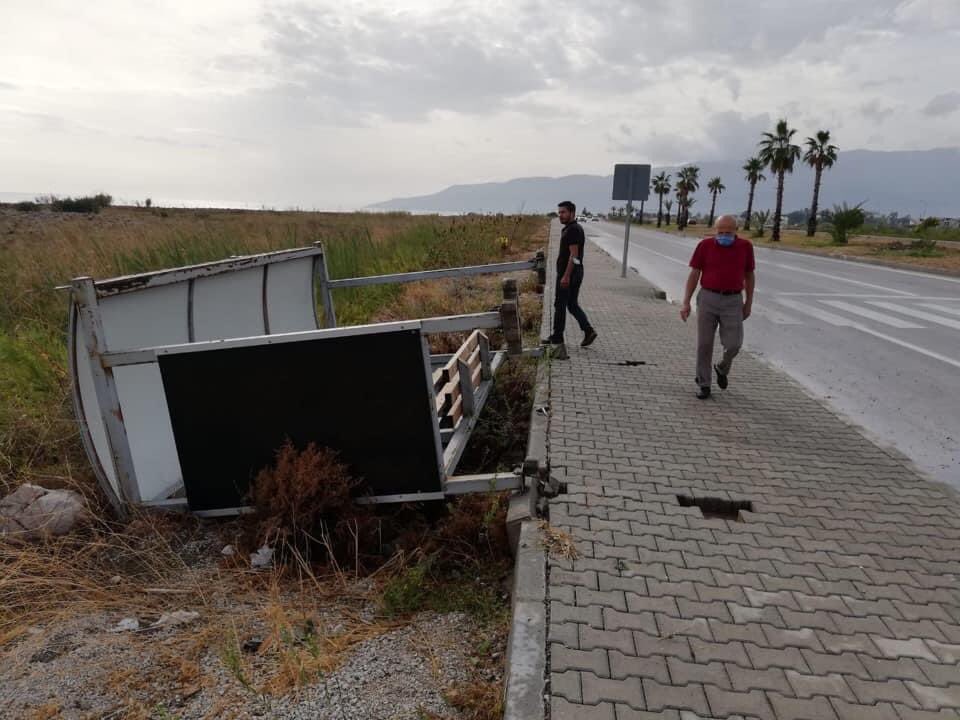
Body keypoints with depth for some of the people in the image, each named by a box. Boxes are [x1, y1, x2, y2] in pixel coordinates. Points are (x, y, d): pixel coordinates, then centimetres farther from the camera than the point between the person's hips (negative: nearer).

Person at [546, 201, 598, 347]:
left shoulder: (573, 230, -17)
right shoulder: (569, 229, 15)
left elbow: (573, 255, -22)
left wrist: (566, 276, -25)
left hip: (568, 274, -10)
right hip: (575, 273, 10)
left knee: (560, 305, 1)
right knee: (572, 304, 13)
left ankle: (557, 337, 11)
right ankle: (588, 331, 6)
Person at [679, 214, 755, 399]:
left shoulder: (745, 246, 0)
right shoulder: (705, 245, -4)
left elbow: (750, 275, 9)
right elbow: (694, 274, -2)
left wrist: (749, 303, 9)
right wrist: (685, 302, -8)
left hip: (733, 302, 1)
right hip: (708, 299, 0)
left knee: (733, 344, -7)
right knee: (704, 344, 1)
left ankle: (722, 368, 26)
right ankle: (703, 384, 15)